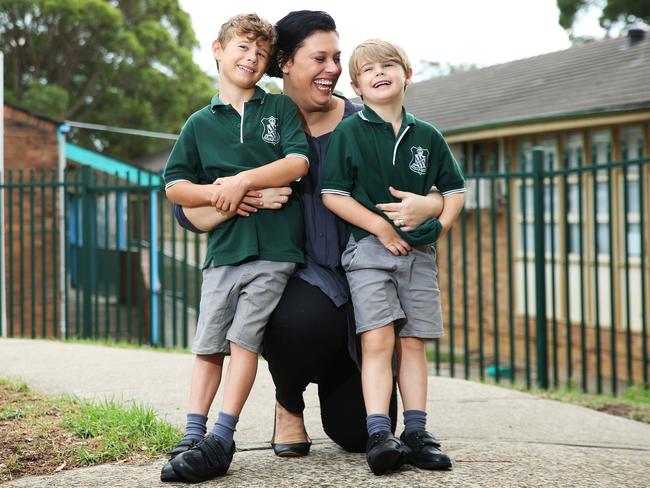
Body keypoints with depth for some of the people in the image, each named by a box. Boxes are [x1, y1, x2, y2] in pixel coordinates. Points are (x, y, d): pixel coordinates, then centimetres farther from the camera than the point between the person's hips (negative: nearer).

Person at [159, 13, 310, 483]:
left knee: (244, 338, -8)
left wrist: (242, 180, -13)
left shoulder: (281, 108, 9)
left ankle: (222, 440, -6)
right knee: (208, 343, 1)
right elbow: (175, 185, 11)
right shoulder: (201, 123, 13)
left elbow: (298, 162, -5)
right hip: (223, 246, 3)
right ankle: (193, 435, 4)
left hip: (274, 248, -3)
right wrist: (214, 193, -7)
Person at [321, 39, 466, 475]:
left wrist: (439, 225, 1)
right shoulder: (348, 133, -1)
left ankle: (416, 432, 9)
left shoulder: (427, 136, 9)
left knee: (413, 342, 5)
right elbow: (333, 194, -5)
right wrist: (381, 227, -12)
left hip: (418, 252, 4)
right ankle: (379, 434, -16)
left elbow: (454, 189, 18)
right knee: (377, 340, -14)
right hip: (369, 247, -3)